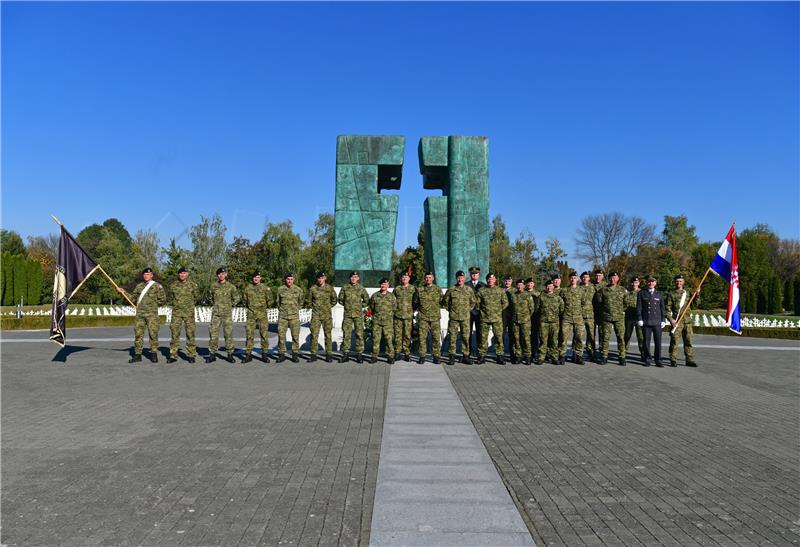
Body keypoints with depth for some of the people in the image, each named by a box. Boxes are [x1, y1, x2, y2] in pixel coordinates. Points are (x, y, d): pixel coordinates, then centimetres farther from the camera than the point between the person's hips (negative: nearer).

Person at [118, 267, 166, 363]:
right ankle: (137, 355, 9)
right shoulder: (139, 286, 18)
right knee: (138, 333, 3)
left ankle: (154, 354, 2)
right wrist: (123, 292, 11)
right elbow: (133, 298, 19)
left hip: (151, 313, -4)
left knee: (153, 333, -6)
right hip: (139, 313, 4)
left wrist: (152, 304, 0)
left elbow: (163, 300, 3)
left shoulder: (157, 286, 5)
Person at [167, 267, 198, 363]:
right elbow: (171, 298, 20)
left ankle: (191, 355, 6)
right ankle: (173, 355, 6)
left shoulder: (192, 285, 3)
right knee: (174, 333, 0)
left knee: (190, 333, -1)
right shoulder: (173, 285, 7)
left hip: (189, 312, -2)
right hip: (176, 312, 2)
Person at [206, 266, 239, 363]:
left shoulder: (231, 286, 1)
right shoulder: (214, 286, 7)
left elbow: (236, 298, 13)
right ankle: (212, 354, 6)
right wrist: (214, 305, 14)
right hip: (216, 313, 2)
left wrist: (230, 306, 7)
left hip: (227, 313, -2)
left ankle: (230, 354, 7)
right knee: (213, 333, -1)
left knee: (228, 334, -1)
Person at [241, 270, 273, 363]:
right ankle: (248, 354, 8)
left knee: (264, 334, -1)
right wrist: (249, 307, 13)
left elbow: (270, 300, 4)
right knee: (249, 334, 1)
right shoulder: (247, 288, 6)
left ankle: (264, 354, 8)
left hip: (262, 314, -1)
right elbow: (244, 300, 19)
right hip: (251, 314, 1)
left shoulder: (265, 287, 0)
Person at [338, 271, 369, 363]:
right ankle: (345, 354, 7)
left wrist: (360, 306, 4)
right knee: (346, 334, 0)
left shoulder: (361, 289, 5)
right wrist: (347, 305, 7)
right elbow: (340, 299, 14)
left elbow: (367, 301, 13)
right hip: (347, 314, 1)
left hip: (358, 315, -1)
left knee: (359, 334, -1)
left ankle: (359, 354, 5)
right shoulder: (345, 288, 6)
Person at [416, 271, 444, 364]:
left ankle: (436, 356, 8)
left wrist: (436, 308, 0)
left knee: (436, 337, -1)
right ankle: (422, 356, 7)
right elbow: (416, 303, 15)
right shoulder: (420, 290, 7)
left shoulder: (438, 289, 7)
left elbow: (442, 302, 9)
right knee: (422, 337, -1)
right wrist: (419, 309, 6)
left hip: (435, 317, 0)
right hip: (423, 317, 0)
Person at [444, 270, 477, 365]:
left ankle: (465, 356, 10)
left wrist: (468, 310, 11)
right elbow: (445, 301, 12)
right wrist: (449, 310, 8)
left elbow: (473, 301, 17)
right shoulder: (451, 290, 1)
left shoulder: (469, 290, 5)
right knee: (452, 337, 0)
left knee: (465, 337, 2)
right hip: (453, 317, -1)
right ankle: (452, 356, 6)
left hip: (465, 317, 1)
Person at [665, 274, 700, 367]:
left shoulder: (687, 293, 15)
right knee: (674, 341, -4)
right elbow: (667, 307, -4)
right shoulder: (671, 294, 1)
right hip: (676, 321, -4)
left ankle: (689, 360, 14)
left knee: (688, 341, 7)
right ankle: (673, 360, 2)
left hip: (687, 320, 4)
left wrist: (696, 294, 0)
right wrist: (670, 319, -13)